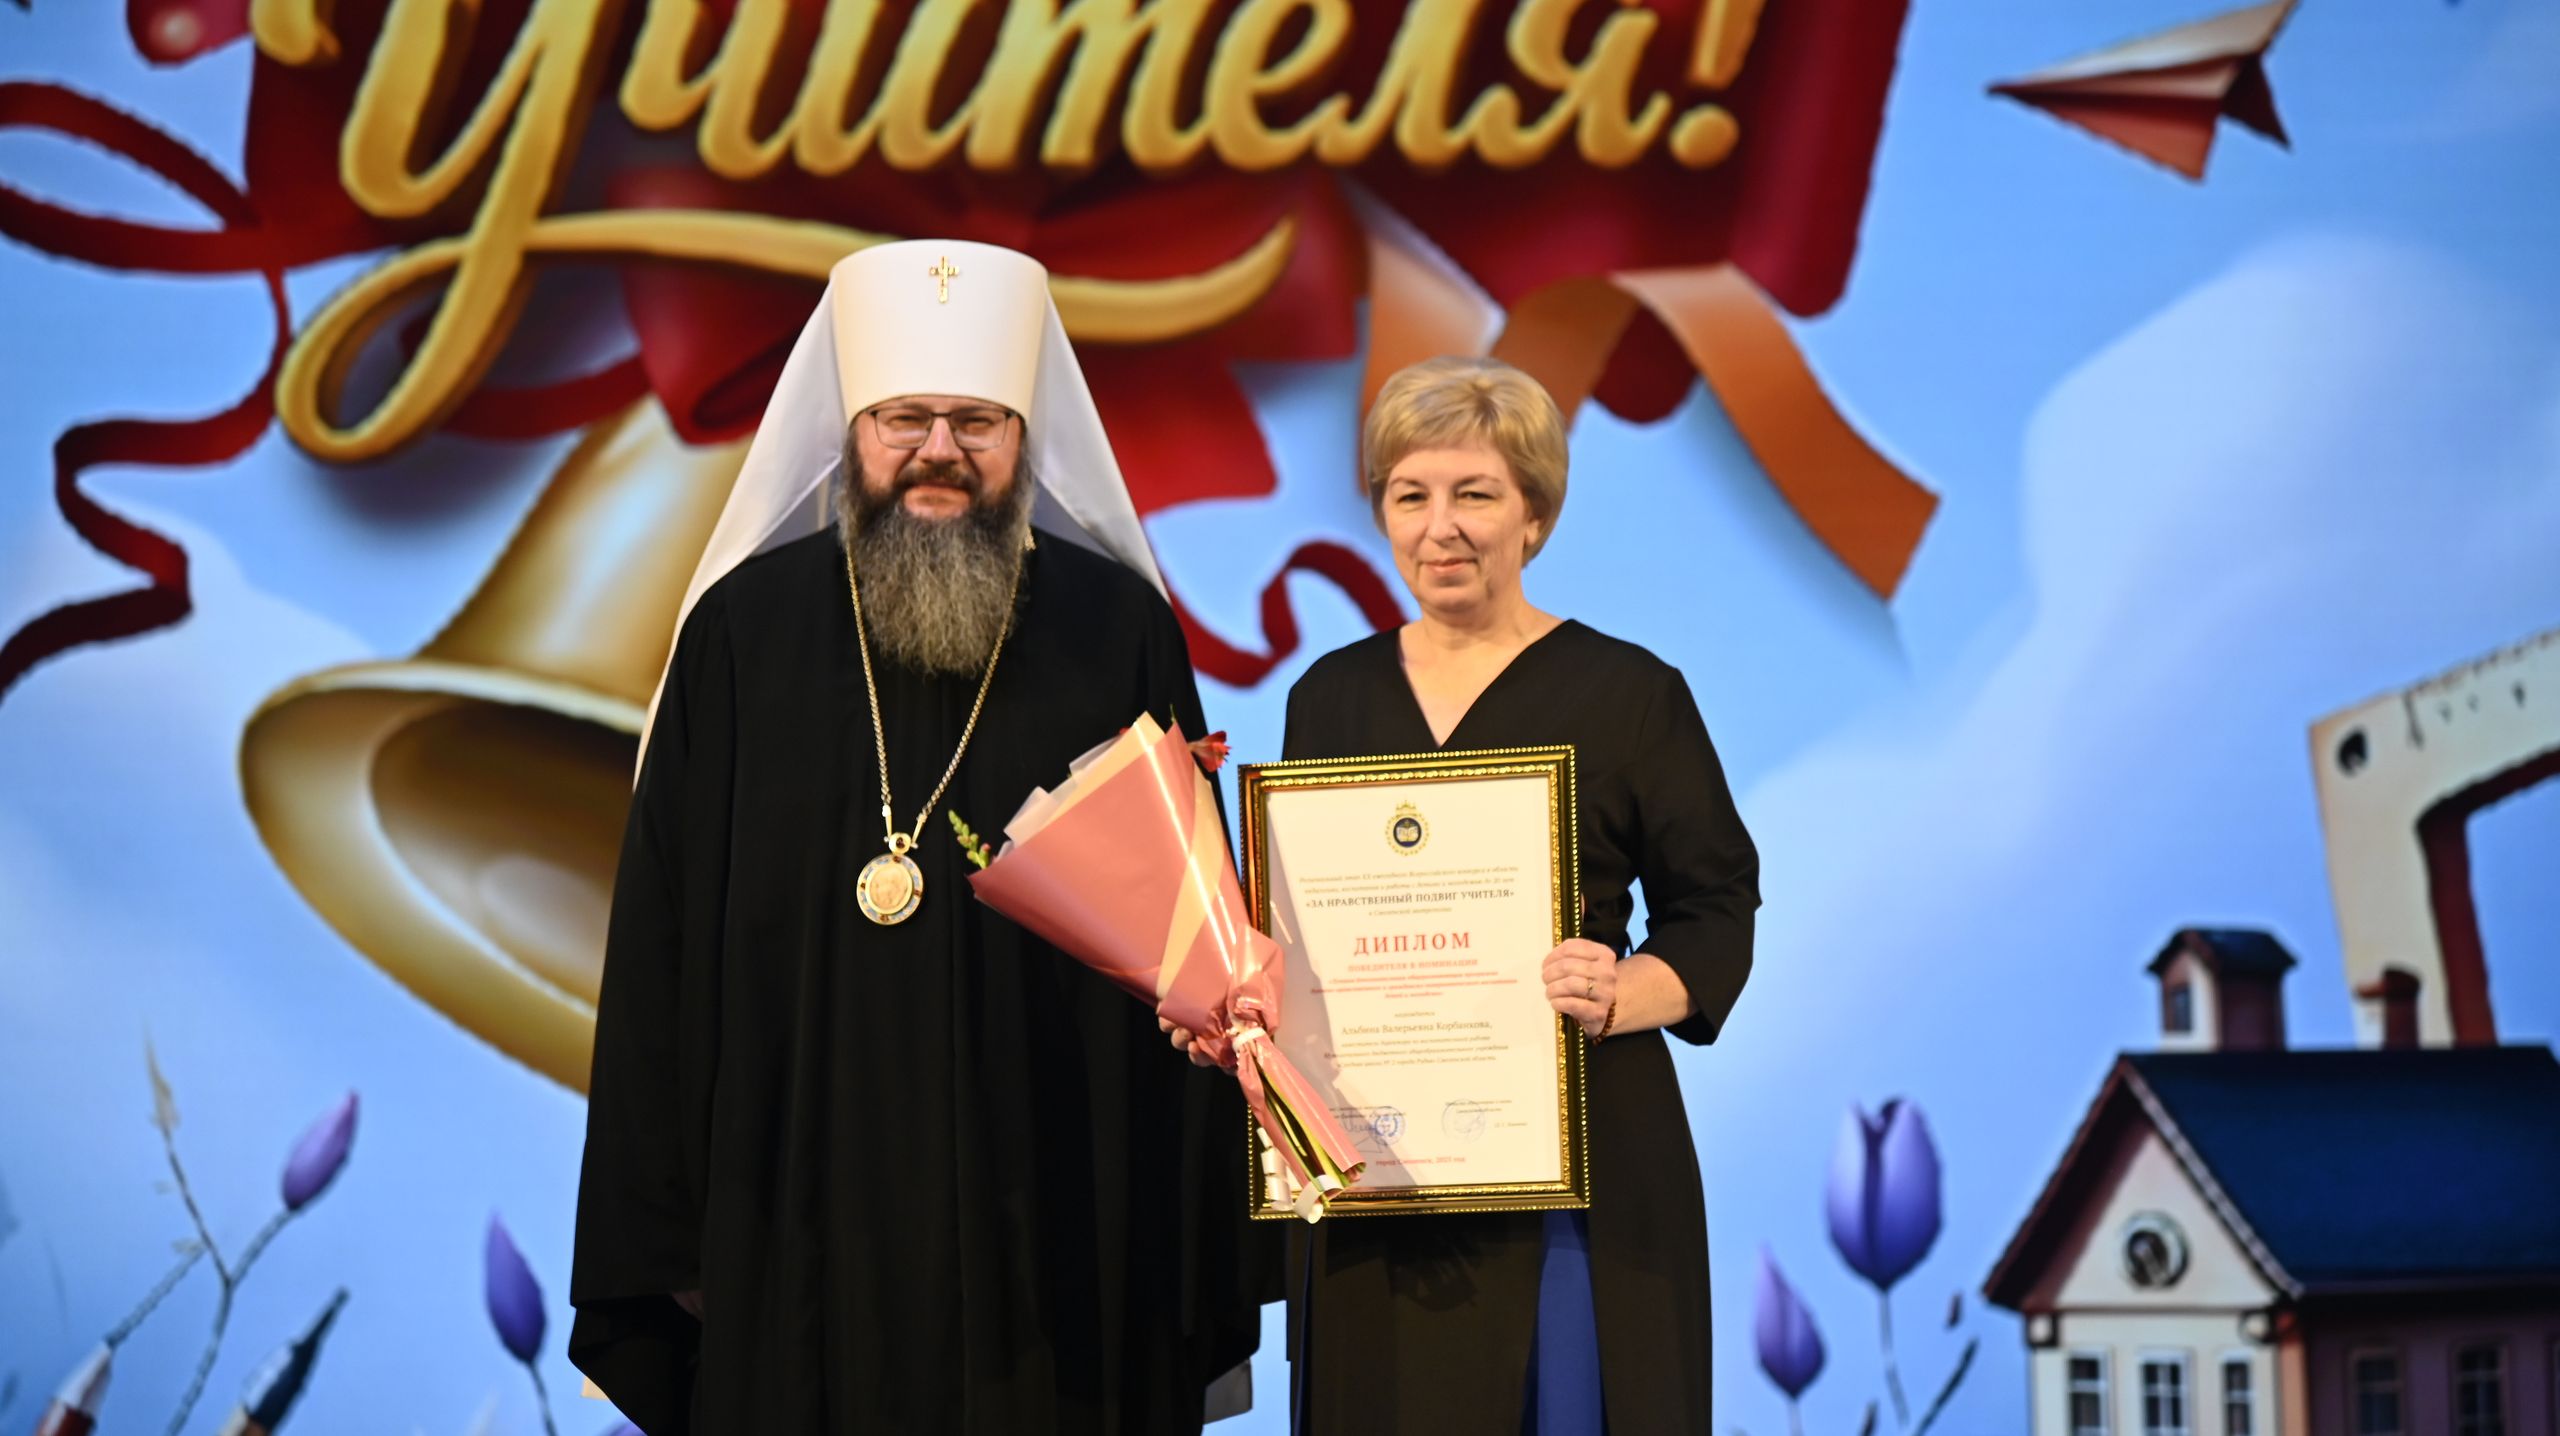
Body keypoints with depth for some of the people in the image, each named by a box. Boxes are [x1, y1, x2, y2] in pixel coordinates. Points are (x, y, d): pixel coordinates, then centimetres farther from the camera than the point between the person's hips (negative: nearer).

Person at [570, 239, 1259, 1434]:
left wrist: (1194, 1232, -3)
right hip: (806, 1228, 0)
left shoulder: (1121, 630, 1)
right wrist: (666, 1229, -1)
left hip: (1063, 1230, 0)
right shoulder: (746, 626, 2)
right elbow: (665, 941, 2)